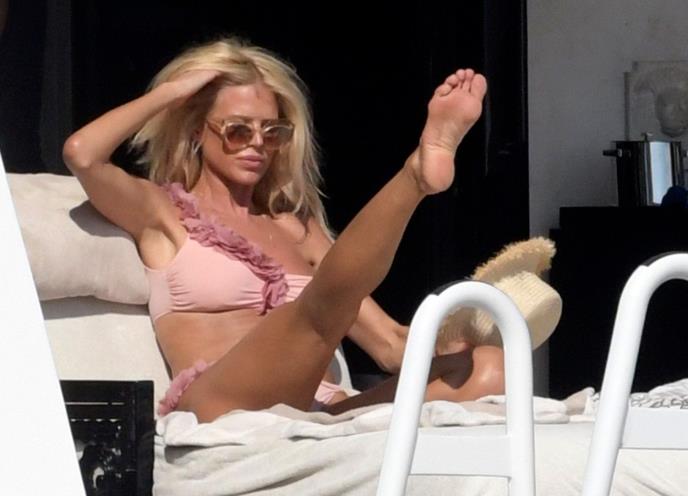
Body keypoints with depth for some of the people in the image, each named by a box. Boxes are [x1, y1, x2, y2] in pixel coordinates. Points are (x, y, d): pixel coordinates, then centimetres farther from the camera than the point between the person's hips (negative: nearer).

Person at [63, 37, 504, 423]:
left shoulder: (296, 228, 30)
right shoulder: (163, 211, 18)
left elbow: (390, 344, 23)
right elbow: (82, 154, -4)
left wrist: (464, 335, 3)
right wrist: (170, 93, 12)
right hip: (220, 408, -5)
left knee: (487, 367, -19)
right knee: (327, 298, -35)